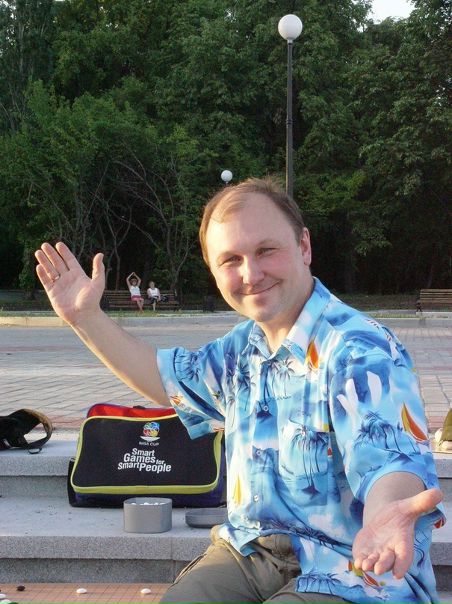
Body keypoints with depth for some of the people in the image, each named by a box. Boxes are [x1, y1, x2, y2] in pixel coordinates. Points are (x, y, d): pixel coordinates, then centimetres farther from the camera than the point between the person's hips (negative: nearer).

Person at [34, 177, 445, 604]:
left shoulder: (360, 352, -18)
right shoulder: (242, 347, 8)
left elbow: (390, 457, -32)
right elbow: (168, 377, 27)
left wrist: (386, 512, -56)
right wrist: (86, 318, 19)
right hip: (248, 550, 7)